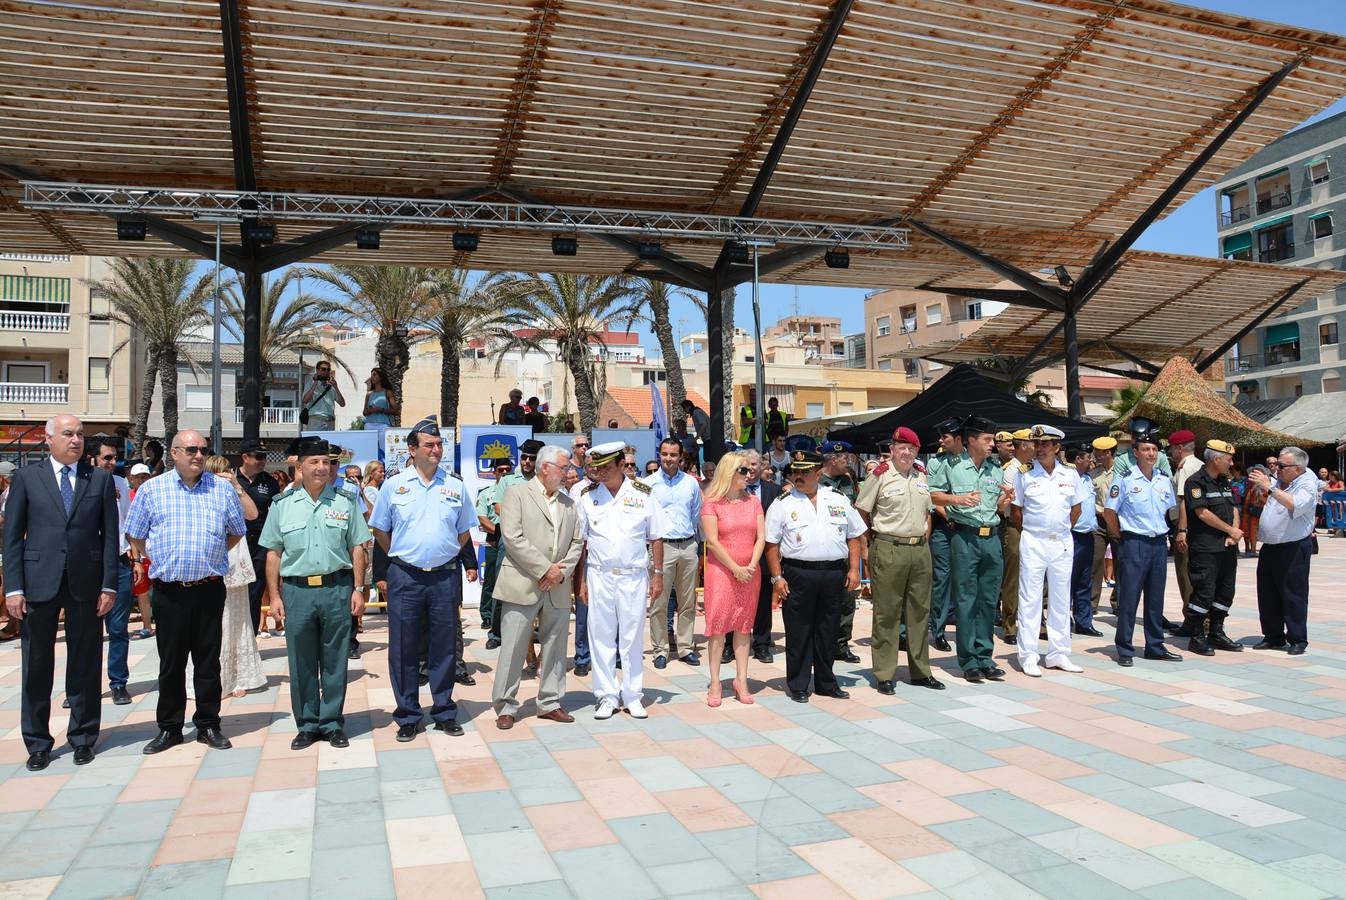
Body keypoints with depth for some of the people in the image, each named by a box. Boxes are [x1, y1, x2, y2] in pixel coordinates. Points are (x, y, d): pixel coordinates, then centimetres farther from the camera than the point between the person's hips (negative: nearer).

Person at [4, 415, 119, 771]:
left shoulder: (101, 479, 6)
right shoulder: (26, 478, 4)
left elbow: (110, 534, 4)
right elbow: (12, 536, 2)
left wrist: (109, 585, -2)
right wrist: (13, 587, -5)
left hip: (86, 583, 0)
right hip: (39, 582, 0)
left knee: (85, 664, 8)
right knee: (36, 665, 8)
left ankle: (83, 737, 21)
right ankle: (37, 742, 21)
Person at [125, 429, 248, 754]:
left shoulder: (223, 488, 4)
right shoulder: (151, 489, 3)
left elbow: (237, 531, 15)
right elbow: (135, 535, 11)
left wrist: (212, 556, 9)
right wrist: (157, 559, 5)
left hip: (210, 589, 1)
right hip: (169, 590, 0)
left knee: (208, 660, 7)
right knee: (170, 662, 8)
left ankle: (209, 725, 18)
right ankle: (169, 728, 19)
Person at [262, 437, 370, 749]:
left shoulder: (345, 502, 5)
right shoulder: (283, 505, 6)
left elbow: (357, 548, 6)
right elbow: (273, 553, 7)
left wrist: (358, 589, 0)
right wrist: (275, 596, 2)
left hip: (337, 589, 0)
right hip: (296, 591, 1)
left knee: (335, 662, 6)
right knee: (301, 664, 7)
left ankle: (332, 723, 17)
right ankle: (307, 725, 20)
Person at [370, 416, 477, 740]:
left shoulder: (455, 487, 5)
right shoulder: (393, 485, 1)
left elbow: (465, 532, 14)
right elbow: (380, 530, 9)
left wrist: (446, 556, 8)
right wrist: (401, 557, 6)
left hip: (445, 577, 1)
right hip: (405, 578, -1)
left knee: (444, 647, 9)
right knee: (404, 649, 5)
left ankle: (445, 712, 21)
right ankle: (407, 716, 17)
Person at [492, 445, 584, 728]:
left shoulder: (569, 503, 16)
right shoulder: (517, 494, -1)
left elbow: (576, 543, 12)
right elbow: (512, 538, -11)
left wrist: (561, 570, -6)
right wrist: (545, 569, -14)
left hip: (558, 588, 5)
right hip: (522, 586, -5)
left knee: (555, 648, 10)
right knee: (512, 649, -2)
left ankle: (550, 703, 22)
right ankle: (505, 707, 9)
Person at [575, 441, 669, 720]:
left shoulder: (642, 494, -1)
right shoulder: (587, 496, 2)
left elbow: (656, 538, 4)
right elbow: (581, 542, 4)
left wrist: (658, 576, 1)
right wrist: (582, 581, 1)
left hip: (634, 577, -1)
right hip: (599, 577, 1)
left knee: (632, 638, 7)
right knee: (601, 637, 5)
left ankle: (632, 696, 18)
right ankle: (607, 696, 16)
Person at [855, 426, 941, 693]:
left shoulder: (921, 476, 13)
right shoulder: (880, 475, -5)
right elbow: (860, 512, -2)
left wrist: (925, 539, 14)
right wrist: (880, 534, 1)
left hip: (920, 550, 6)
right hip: (888, 550, -6)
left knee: (920, 611, 11)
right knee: (887, 613, -1)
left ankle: (920, 671, 22)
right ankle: (884, 675, 6)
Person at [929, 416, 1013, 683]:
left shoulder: (996, 470, 12)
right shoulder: (952, 466, -1)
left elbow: (1001, 508, 18)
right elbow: (931, 494, 1)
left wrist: (1007, 498, -3)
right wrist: (957, 499, -13)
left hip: (992, 538, 5)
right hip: (964, 538, -5)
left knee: (989, 600, 8)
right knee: (966, 601, -1)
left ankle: (984, 658, 18)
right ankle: (969, 661, 7)